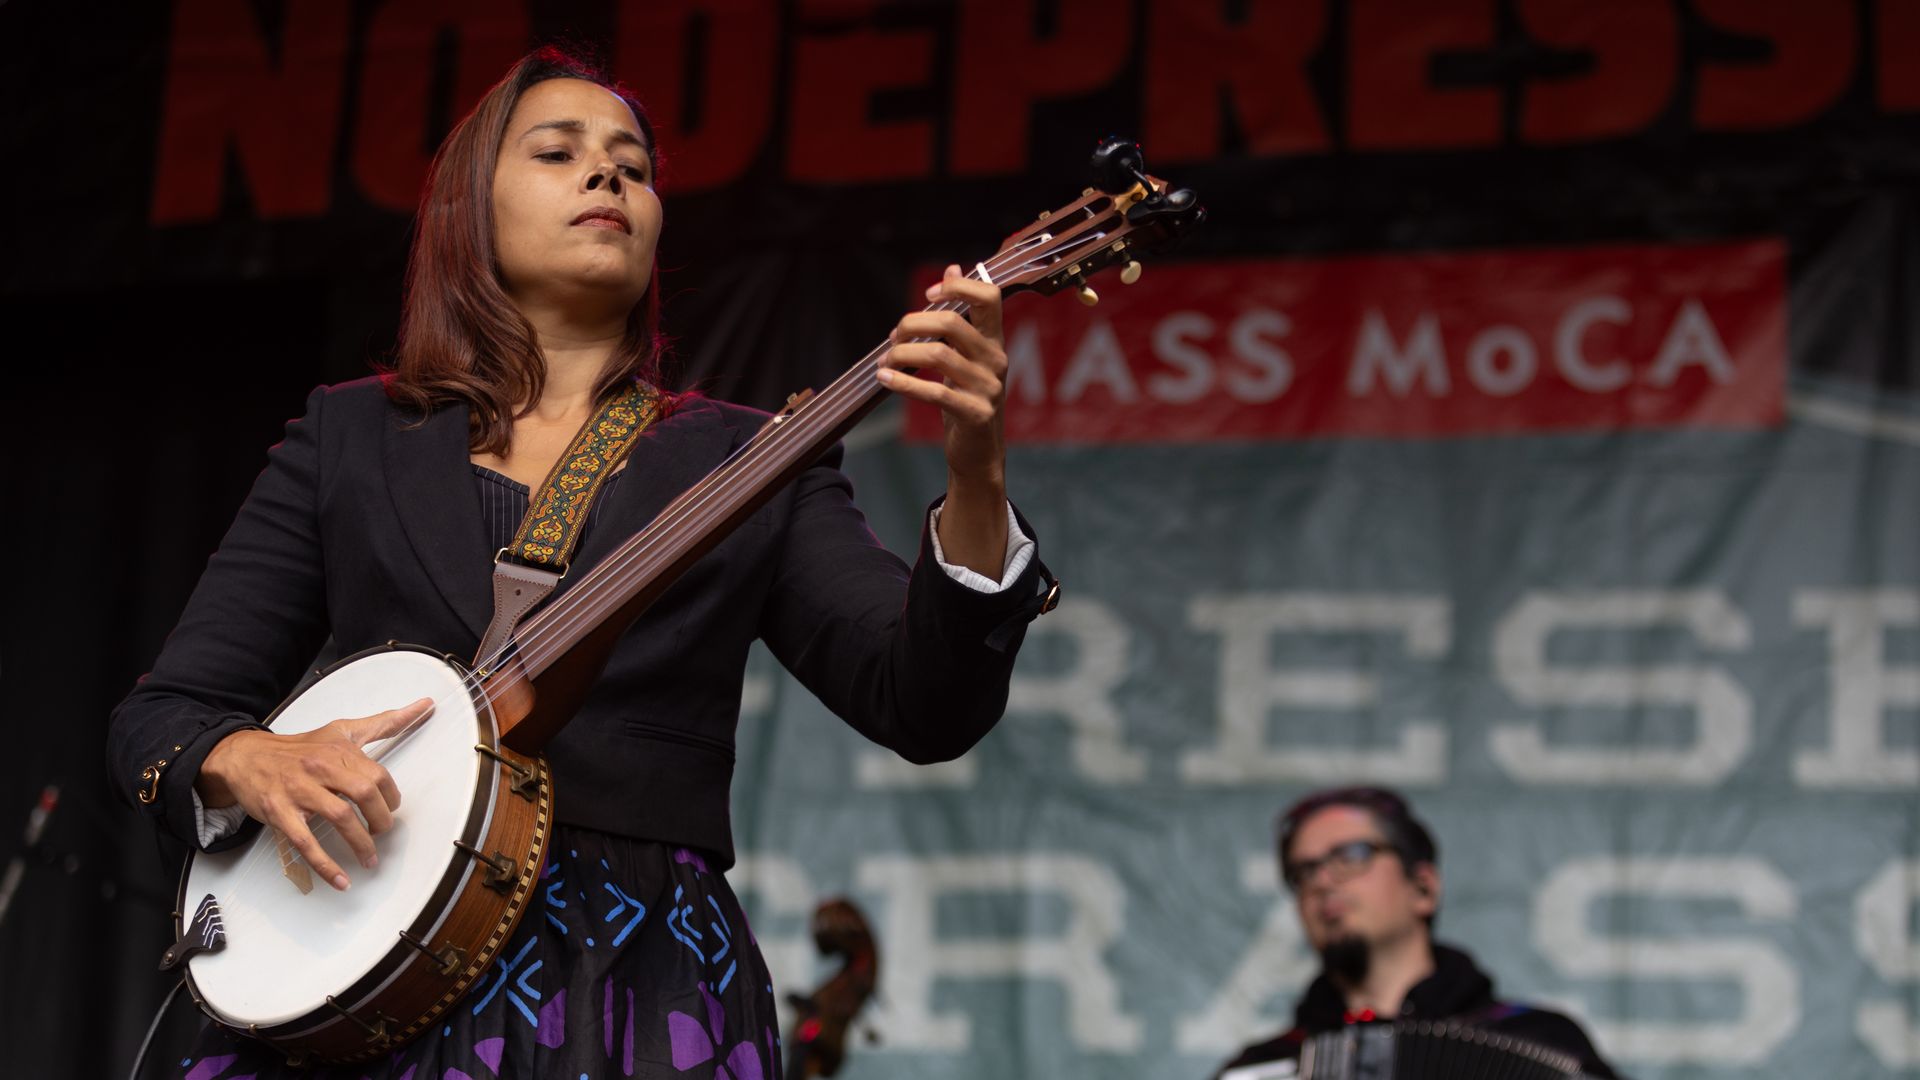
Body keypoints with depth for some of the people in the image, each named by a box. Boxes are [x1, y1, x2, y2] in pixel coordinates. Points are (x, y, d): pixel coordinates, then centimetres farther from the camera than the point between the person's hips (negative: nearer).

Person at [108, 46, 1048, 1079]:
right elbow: (157, 715, 14)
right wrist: (246, 761, -9)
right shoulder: (350, 437, 16)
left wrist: (973, 479, -16)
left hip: (640, 989, 0)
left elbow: (926, 704, 1)